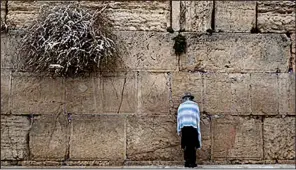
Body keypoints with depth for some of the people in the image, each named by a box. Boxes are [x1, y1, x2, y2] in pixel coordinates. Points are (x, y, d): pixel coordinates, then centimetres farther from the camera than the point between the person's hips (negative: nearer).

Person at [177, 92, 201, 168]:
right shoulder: (195, 105, 10)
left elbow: (179, 118, 8)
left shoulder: (181, 106, 13)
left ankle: (187, 162, 3)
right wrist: (198, 130, 11)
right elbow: (197, 118, 7)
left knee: (186, 145, 5)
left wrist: (179, 130, 9)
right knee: (193, 145, 2)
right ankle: (192, 162, -1)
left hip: (184, 127, 1)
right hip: (193, 127, -1)